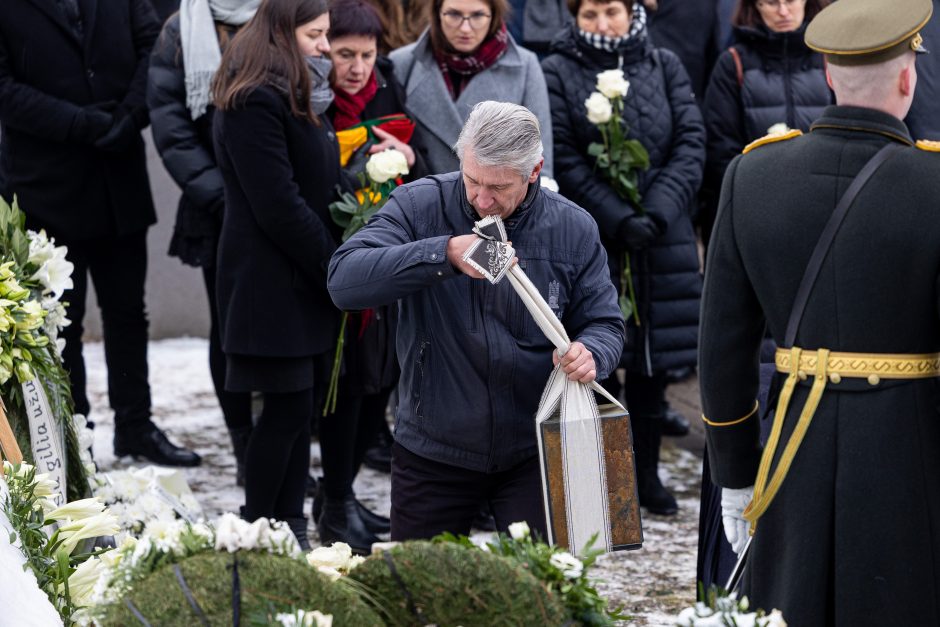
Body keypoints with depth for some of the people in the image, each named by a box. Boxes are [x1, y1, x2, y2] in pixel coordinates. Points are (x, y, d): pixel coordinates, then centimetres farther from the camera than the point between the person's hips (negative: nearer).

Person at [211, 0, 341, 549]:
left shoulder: (301, 98, 16)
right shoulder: (255, 103, -16)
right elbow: (278, 205, -19)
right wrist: (337, 268, -14)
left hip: (306, 281, 9)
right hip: (273, 282, -9)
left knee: (300, 407, 9)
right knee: (287, 409, -5)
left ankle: (290, 531, 15)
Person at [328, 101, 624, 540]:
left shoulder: (573, 230, -3)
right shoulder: (419, 206, -9)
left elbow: (604, 322, 5)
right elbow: (344, 281, -22)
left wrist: (590, 354, -21)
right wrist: (444, 253, -33)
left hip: (533, 451, 0)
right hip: (433, 451, 0)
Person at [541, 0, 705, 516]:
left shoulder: (665, 67, 8)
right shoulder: (557, 74, -1)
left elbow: (690, 143, 1)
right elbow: (565, 162, -8)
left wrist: (658, 212, -13)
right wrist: (619, 220, -16)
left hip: (661, 242, 3)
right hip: (590, 242, -3)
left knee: (653, 361, 7)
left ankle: (646, 473, 17)